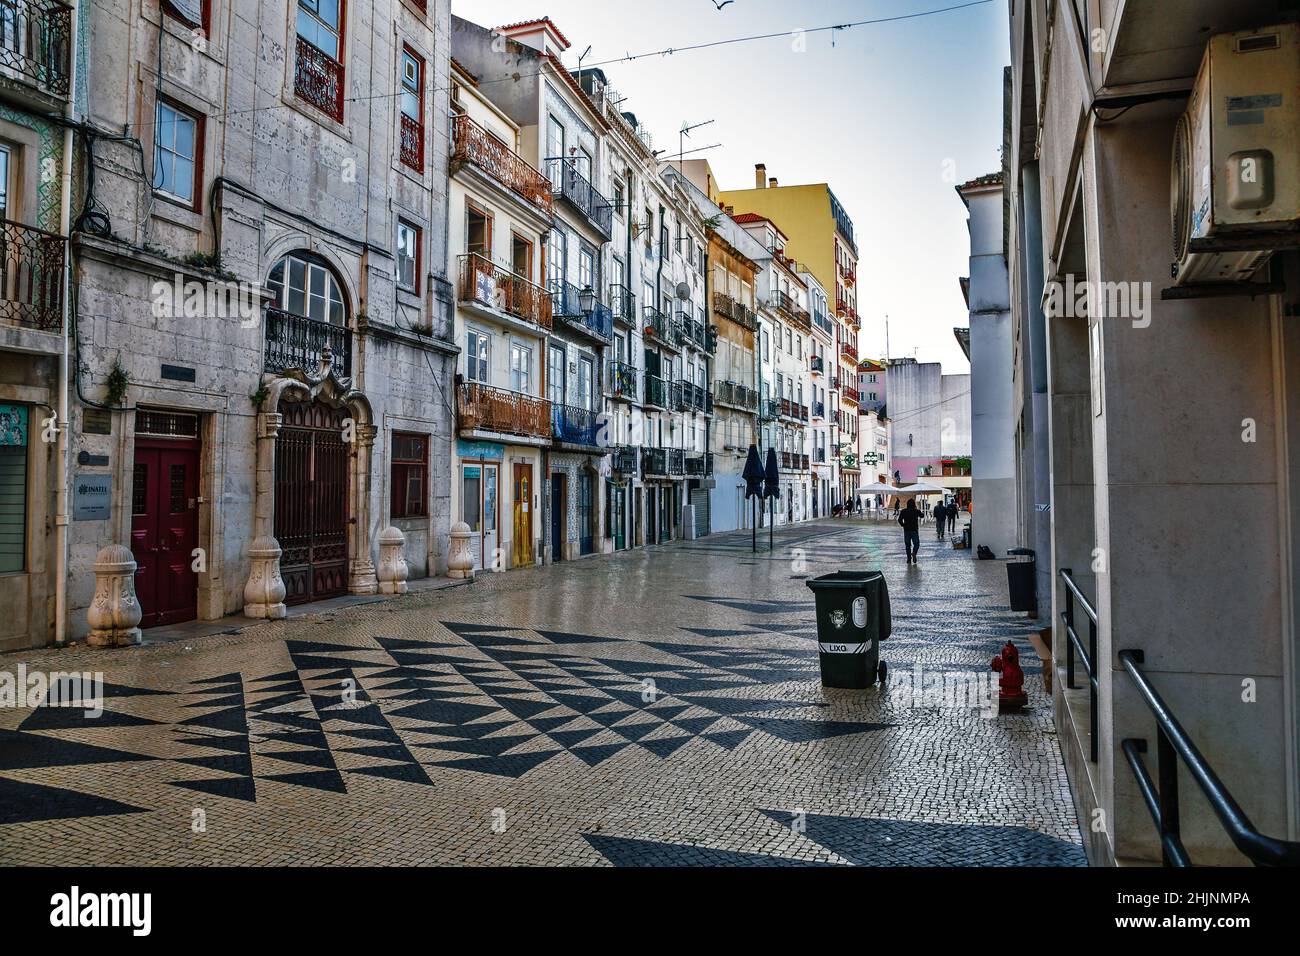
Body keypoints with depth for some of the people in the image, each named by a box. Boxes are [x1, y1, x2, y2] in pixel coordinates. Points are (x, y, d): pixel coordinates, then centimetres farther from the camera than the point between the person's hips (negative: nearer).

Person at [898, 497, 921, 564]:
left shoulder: (904, 511, -2)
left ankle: (909, 559, 9)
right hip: (914, 531, -1)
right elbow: (922, 515, 17)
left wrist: (903, 525, 6)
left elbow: (899, 520, -9)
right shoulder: (916, 511, -3)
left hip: (906, 530, 1)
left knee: (907, 545, 10)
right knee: (916, 544, 8)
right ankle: (914, 552, -21)